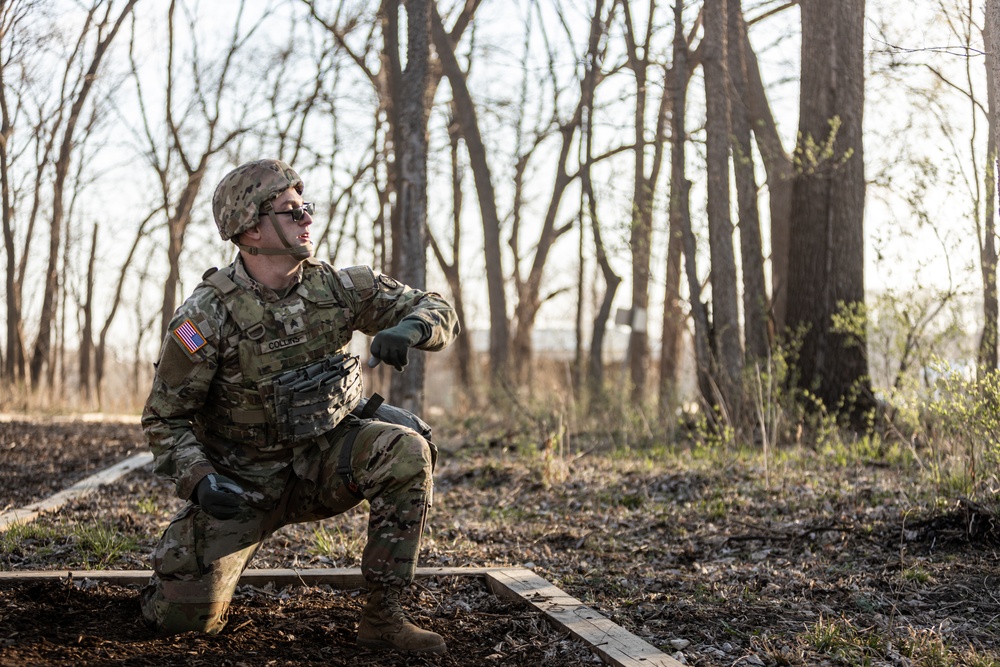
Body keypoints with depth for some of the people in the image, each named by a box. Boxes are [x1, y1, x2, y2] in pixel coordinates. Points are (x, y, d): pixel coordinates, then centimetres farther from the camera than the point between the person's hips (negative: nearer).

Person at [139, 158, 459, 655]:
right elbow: (164, 418, -10)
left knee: (406, 453, -27)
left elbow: (438, 310, -3)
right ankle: (184, 559, 26)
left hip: (322, 462, 3)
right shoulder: (205, 317, -18)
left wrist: (411, 327, -27)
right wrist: (198, 481, -28)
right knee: (187, 616, -14)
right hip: (242, 480, -2)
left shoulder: (338, 288, -8)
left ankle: (382, 617, -17)